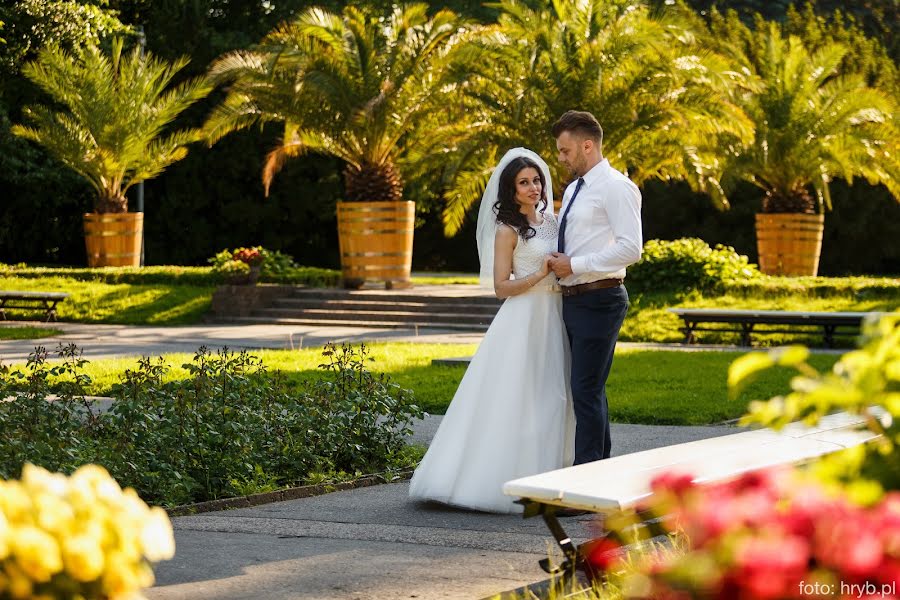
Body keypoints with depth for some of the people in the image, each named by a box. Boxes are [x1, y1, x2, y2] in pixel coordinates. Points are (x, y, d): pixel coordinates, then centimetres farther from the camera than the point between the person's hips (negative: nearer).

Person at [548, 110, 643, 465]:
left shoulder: (617, 188, -11)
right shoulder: (573, 190, 18)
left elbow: (631, 249, -20)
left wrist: (574, 265, -18)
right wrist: (557, 263, 8)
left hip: (598, 300, -10)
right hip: (572, 299, 10)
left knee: (587, 390, -11)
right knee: (589, 390, 15)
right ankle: (601, 466, 24)